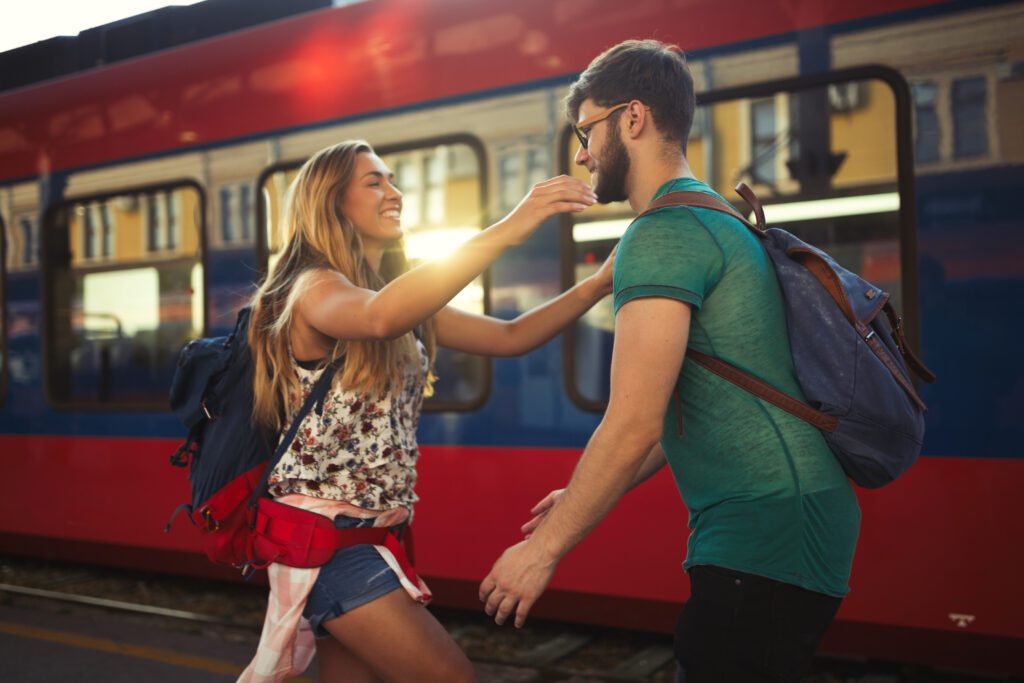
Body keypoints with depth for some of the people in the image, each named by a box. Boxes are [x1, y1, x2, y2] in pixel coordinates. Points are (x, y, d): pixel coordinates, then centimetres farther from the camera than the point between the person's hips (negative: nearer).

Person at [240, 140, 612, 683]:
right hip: (326, 533, -8)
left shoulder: (407, 303, 14)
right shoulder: (313, 288, -12)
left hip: (375, 535, 8)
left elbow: (510, 337, 10)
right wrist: (507, 230, -37)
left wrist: (599, 284, -4)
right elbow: (380, 317, -35)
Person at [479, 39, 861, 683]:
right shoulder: (717, 222, 18)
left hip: (762, 540, -10)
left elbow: (632, 426, -20)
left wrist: (543, 548, -10)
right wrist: (582, 502, 23)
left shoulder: (663, 233, -14)